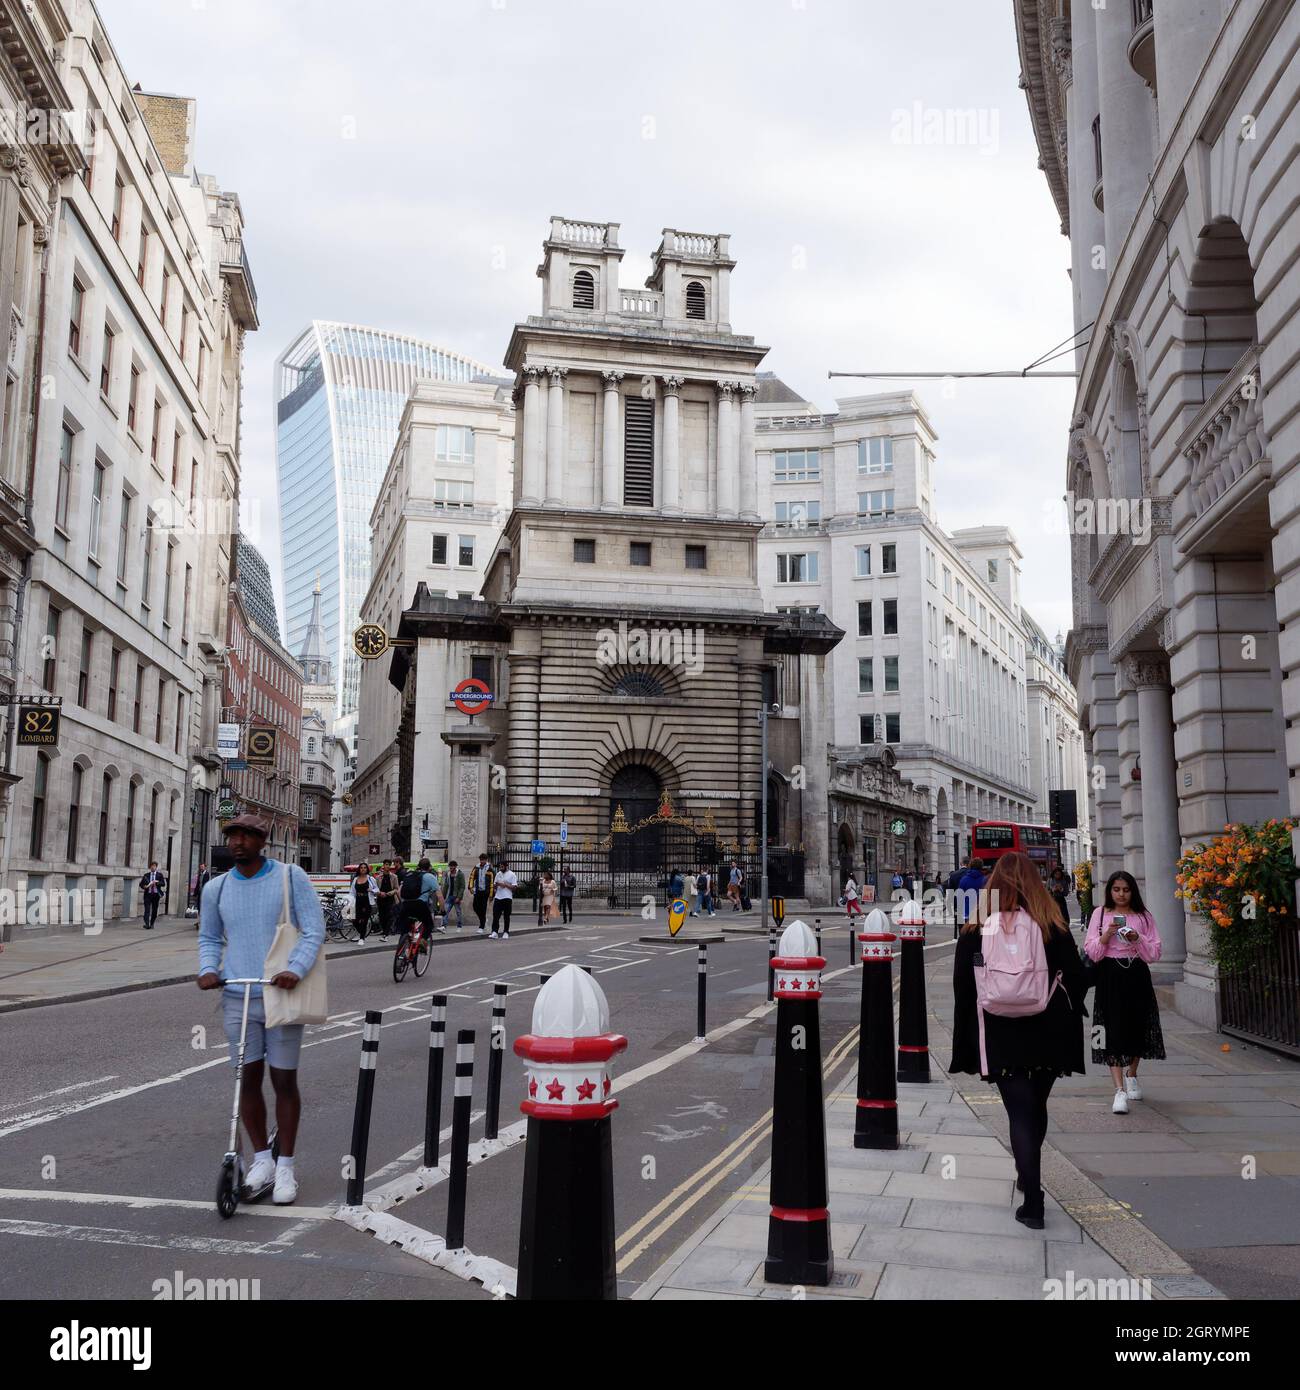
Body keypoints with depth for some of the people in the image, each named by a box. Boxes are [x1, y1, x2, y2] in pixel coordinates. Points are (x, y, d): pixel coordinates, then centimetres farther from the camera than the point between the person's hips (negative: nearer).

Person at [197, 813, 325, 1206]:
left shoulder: (291, 877, -5)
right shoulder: (216, 888, 5)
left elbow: (314, 929, -7)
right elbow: (209, 937, 18)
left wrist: (295, 970, -22)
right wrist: (208, 969, -2)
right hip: (237, 998, 3)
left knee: (284, 1081, 4)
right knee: (248, 1079, 7)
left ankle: (285, 1166, 16)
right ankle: (261, 1159, 24)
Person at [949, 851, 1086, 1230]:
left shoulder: (976, 931, -4)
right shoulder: (1053, 928, -4)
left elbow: (963, 991, -2)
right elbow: (1075, 980, -1)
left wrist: (965, 1047, 5)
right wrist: (1067, 1035, 10)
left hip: (1000, 1039, -1)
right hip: (1047, 1037, 2)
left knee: (1019, 1112, 2)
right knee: (1036, 1107, 20)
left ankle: (1032, 1204, -3)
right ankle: (1028, 1176, 38)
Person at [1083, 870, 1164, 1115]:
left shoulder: (1143, 916, 7)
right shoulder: (1100, 914, 5)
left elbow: (1154, 953, 5)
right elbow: (1091, 952, 1)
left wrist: (1138, 939, -12)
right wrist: (1106, 936, -15)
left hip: (1137, 976, 2)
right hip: (1110, 977, -2)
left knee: (1137, 1026, 11)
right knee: (1113, 1030, -10)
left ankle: (1131, 1076, 38)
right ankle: (1120, 1090, -12)